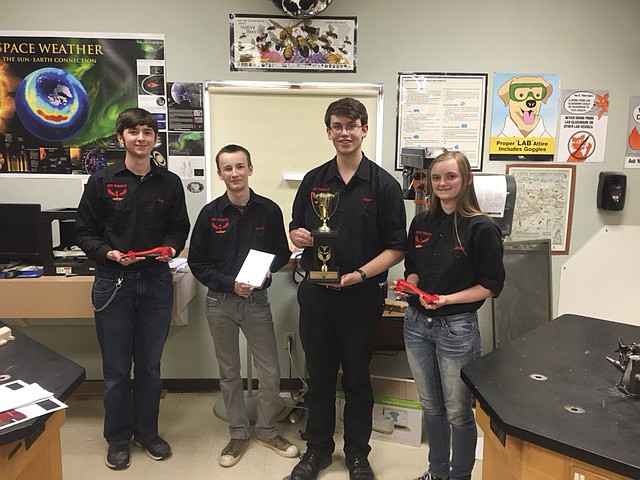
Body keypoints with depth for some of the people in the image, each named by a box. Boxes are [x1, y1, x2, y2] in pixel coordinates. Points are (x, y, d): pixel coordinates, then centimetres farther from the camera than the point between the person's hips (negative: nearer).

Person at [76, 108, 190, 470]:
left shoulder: (170, 183, 4)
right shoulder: (102, 182, -1)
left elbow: (180, 228, 11)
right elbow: (85, 232, 2)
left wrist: (171, 248, -9)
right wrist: (108, 253, -16)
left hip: (157, 282, 2)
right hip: (114, 283, -1)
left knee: (150, 365, 13)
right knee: (117, 368, 9)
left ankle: (147, 432, 32)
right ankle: (118, 438, 29)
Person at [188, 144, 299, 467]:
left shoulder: (269, 210, -3)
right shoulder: (210, 213, -3)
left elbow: (282, 253, 7)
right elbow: (197, 263, -2)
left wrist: (267, 269, -14)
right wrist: (230, 284, -14)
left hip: (256, 300, 0)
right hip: (220, 302, 1)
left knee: (270, 372, 4)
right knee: (229, 373, 13)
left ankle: (267, 429, 28)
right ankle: (239, 433, 31)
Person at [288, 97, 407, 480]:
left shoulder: (384, 185, -3)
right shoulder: (314, 180, 7)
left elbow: (396, 248, -5)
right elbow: (295, 230, 14)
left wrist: (361, 274, -19)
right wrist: (300, 235, -10)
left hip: (362, 295, -3)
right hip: (316, 292, 3)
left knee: (357, 377, 12)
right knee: (319, 375, 14)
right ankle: (318, 449, 34)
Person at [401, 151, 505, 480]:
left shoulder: (481, 228, -11)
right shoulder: (421, 223, 6)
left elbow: (491, 285, -10)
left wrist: (447, 299, -21)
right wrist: (409, 284, -7)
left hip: (457, 327, -5)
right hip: (417, 322, 5)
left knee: (458, 412, 10)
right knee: (430, 406, 20)